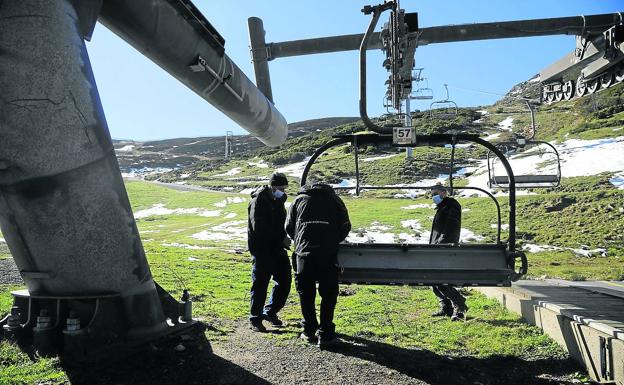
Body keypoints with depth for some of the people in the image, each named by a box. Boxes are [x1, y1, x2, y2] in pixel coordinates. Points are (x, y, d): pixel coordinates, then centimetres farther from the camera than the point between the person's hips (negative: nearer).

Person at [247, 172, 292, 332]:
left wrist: (284, 237, 2)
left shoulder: (279, 200, 12)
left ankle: (270, 312, 25)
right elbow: (259, 228, -21)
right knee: (260, 284, -2)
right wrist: (281, 238, -18)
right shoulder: (258, 201, -13)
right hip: (261, 248, -8)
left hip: (277, 248, 8)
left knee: (285, 280, 9)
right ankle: (255, 320, 11)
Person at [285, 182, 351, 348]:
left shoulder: (299, 199, 19)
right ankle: (325, 334, 8)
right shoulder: (335, 200, 19)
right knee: (328, 294, 9)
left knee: (306, 293, 13)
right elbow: (346, 227, 10)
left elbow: (289, 227, 13)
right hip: (328, 253, 0)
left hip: (304, 252, 1)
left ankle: (309, 332, 23)